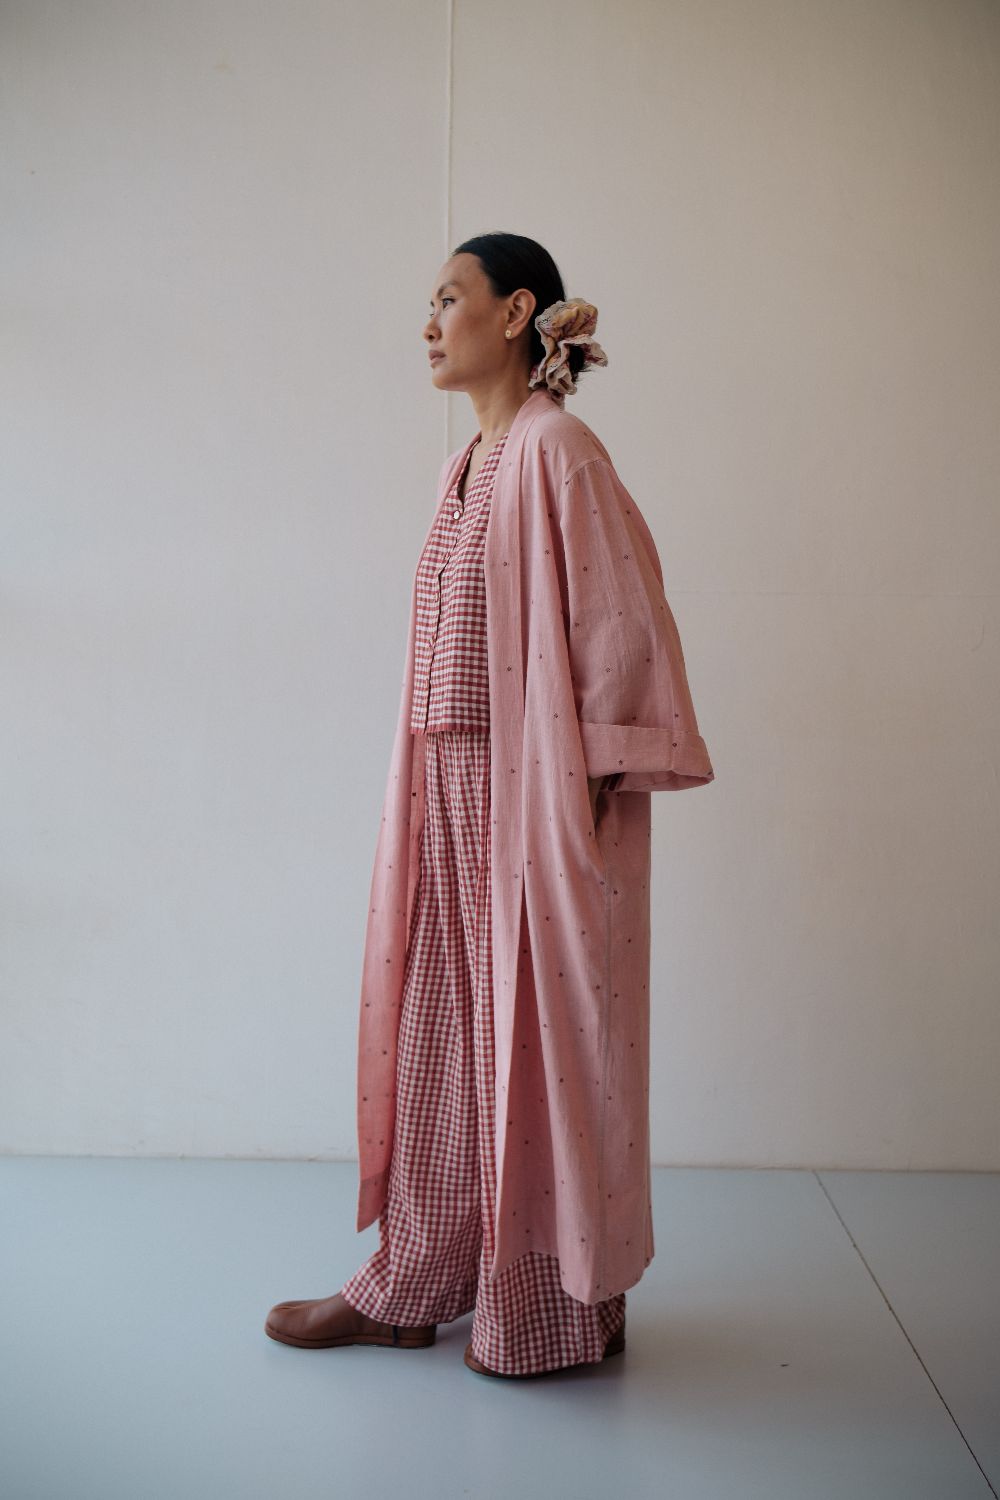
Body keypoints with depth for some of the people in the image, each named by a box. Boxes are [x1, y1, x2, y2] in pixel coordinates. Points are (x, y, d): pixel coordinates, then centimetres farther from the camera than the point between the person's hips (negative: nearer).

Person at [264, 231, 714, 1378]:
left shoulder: (555, 447, -10)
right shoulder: (468, 464, 16)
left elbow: (623, 619, -15)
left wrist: (584, 779, -16)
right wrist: (433, 791, 14)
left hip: (537, 792, -8)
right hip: (451, 790, 9)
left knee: (539, 1030, 1)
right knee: (438, 1025, 12)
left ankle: (565, 1307, 18)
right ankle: (415, 1284, 26)